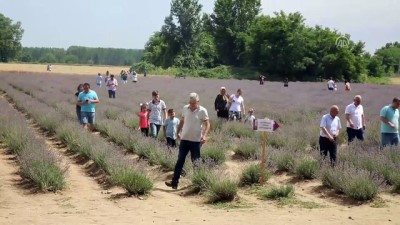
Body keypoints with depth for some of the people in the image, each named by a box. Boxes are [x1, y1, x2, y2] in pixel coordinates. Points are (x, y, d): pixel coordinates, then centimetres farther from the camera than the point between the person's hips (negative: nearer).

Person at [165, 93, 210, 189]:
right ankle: (174, 182, 2)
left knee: (196, 162, 7)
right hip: (184, 139, 4)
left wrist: (204, 136, -23)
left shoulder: (202, 111, -9)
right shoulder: (185, 108, 4)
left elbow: (207, 124, -10)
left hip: (196, 140, -4)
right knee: (180, 160, 2)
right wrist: (178, 132, 13)